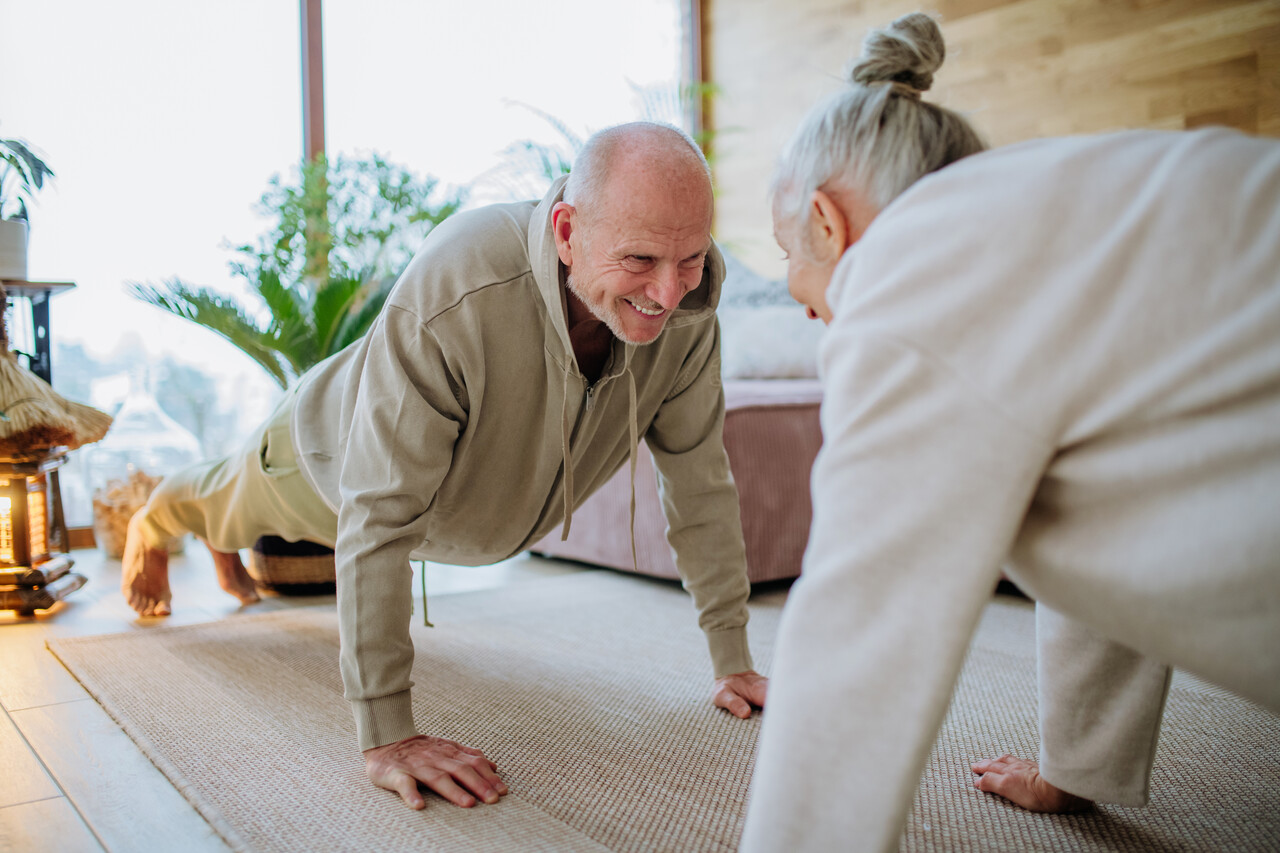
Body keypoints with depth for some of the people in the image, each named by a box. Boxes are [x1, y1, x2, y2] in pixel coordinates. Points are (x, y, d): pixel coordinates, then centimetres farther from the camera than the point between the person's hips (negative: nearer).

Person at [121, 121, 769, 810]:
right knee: (225, 507, 32)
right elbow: (379, 515, -45)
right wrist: (386, 735, -44)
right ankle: (150, 525, 69)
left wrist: (733, 662, -20)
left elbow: (700, 476, -22)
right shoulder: (450, 294, -49)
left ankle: (225, 551, 73)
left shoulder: (686, 301, -33)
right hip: (334, 459, -4)